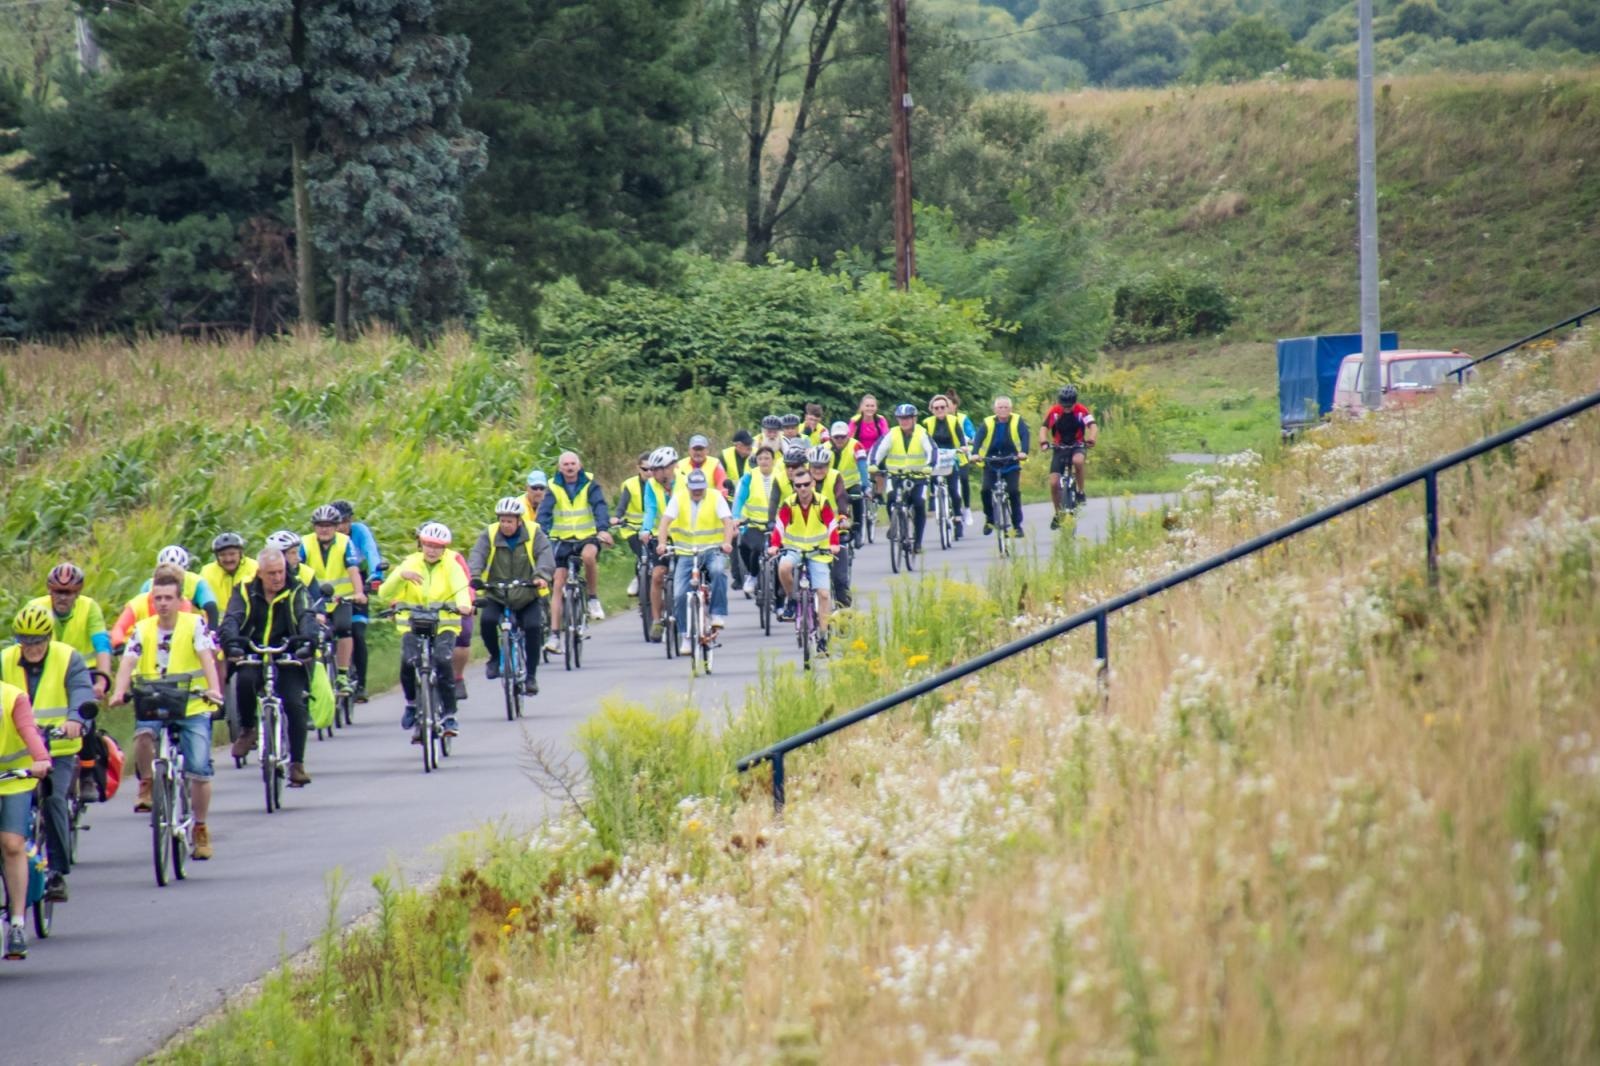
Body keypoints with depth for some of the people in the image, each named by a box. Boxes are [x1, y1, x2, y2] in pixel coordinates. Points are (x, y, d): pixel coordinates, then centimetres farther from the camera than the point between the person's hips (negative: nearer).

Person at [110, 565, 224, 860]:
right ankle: (147, 785, -7)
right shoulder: (143, 630, 4)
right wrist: (119, 692, -28)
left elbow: (207, 658, -16)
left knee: (199, 770, -8)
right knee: (143, 734, -33)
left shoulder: (194, 625, -3)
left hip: (193, 706, -1)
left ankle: (200, 828, 11)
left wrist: (214, 688, -34)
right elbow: (128, 663, -9)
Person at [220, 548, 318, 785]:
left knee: (296, 705, -17)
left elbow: (307, 617, -17)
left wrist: (307, 640, -40)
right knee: (245, 679, -32)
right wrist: (231, 641, -37)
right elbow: (232, 619, -15)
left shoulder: (296, 592, -1)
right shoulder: (245, 592, 0)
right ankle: (247, 730, -9)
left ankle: (297, 764, -7)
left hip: (287, 659, 0)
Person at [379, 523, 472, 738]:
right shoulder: (410, 564, 2)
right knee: (408, 662, -26)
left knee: (443, 661, -28)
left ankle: (449, 715, -16)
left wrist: (464, 604, -43)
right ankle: (412, 703, 3)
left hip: (444, 625, -1)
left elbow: (461, 587, -20)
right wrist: (401, 575, -28)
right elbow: (385, 592, -9)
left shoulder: (451, 565, 0)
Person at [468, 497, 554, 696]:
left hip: (527, 597, -1)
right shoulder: (489, 535, -6)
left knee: (532, 627, -21)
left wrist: (541, 576, -41)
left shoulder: (534, 534, -7)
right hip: (496, 595, 1)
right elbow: (477, 555, -21)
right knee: (487, 620, -26)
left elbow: (546, 554, -21)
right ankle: (495, 657, 2)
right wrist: (474, 576, -41)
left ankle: (531, 676, -5)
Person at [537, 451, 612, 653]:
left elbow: (599, 507, -15)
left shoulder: (590, 485, -2)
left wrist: (603, 529, -34)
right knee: (558, 585, -7)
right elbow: (544, 513, -11)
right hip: (563, 540, 2)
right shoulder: (554, 488, 0)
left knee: (589, 554, -36)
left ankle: (593, 599, -15)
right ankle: (554, 635, -6)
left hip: (587, 537, -2)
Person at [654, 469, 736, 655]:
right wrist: (662, 543, -28)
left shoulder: (716, 498, -4)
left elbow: (728, 522, -14)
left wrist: (727, 543, -32)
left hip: (712, 550, -1)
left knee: (718, 570, -34)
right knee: (679, 594, -10)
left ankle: (718, 616, -24)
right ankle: (685, 636, 5)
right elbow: (665, 521, -11)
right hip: (686, 553, 1)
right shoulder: (678, 498, -2)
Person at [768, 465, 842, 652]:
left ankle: (822, 639, 2)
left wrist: (834, 544, -36)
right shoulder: (788, 505, -10)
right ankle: (791, 601, -7)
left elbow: (832, 525, -18)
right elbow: (779, 526, -20)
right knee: (784, 567, -35)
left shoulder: (822, 503, -10)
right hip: (794, 547, 0)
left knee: (823, 594, -6)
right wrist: (774, 545, -37)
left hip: (818, 551, 0)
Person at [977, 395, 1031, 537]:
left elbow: (1025, 436, -16)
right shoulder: (988, 423, -4)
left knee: (1014, 492, -12)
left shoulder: (1017, 421, -4)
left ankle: (1017, 526, 0)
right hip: (991, 464, 0)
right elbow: (979, 439, -15)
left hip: (1011, 463, 0)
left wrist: (1023, 452, -35)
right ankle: (989, 519, 7)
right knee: (986, 490, -17)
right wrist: (975, 454, -34)